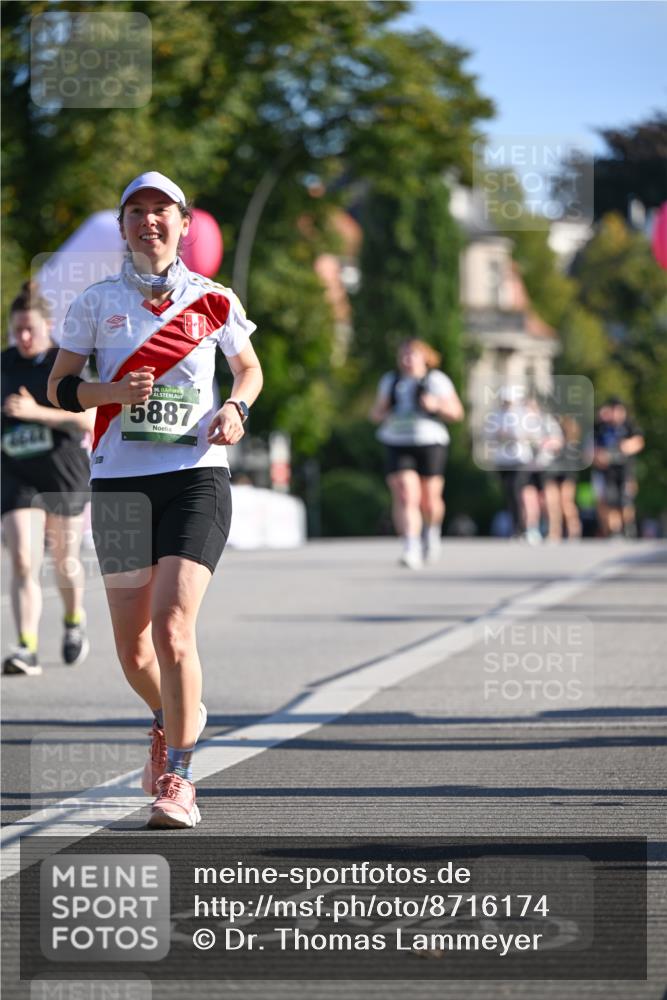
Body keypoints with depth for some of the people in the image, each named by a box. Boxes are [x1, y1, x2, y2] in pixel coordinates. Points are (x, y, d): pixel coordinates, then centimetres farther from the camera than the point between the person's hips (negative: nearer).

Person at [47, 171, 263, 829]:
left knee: (172, 625, -17)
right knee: (132, 644, 6)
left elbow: (249, 369, 19)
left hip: (197, 477, -2)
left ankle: (177, 777, -8)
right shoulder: (97, 303, 4)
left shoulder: (213, 301, 5)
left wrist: (235, 407, -2)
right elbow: (59, 388, 8)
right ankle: (174, 719, 39)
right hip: (119, 480, 2)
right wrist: (110, 392, -13)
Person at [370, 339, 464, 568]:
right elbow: (378, 411, 20)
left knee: (430, 499, 7)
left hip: (430, 443, -2)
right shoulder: (390, 381, 13)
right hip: (398, 444, 2)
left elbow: (457, 412, 1)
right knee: (405, 495, -15)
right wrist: (380, 414, -4)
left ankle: (431, 531, 40)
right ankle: (411, 549, -22)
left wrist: (437, 405, -18)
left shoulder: (436, 380, 2)